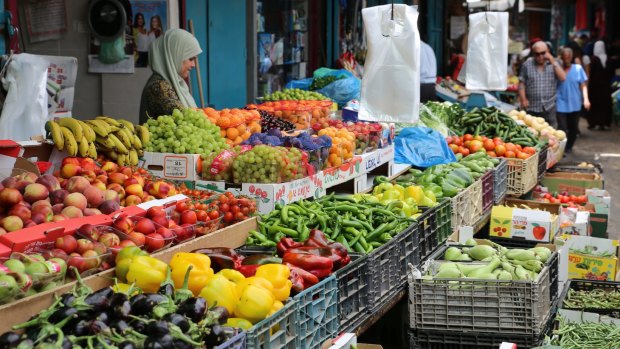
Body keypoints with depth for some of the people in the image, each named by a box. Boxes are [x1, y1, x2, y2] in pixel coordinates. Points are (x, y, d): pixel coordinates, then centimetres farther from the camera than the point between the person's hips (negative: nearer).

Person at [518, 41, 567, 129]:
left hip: (549, 108, 0)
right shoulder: (527, 65, 5)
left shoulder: (553, 64, 7)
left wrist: (553, 62, -10)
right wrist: (523, 99, -6)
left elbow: (562, 78, -7)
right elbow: (521, 83, 4)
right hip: (531, 109, 0)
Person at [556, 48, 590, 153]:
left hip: (575, 104, 3)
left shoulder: (578, 68, 3)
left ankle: (569, 147, 31)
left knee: (574, 128, 12)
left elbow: (583, 85, 3)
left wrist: (585, 99, -5)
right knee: (562, 129, -10)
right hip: (561, 104, -3)